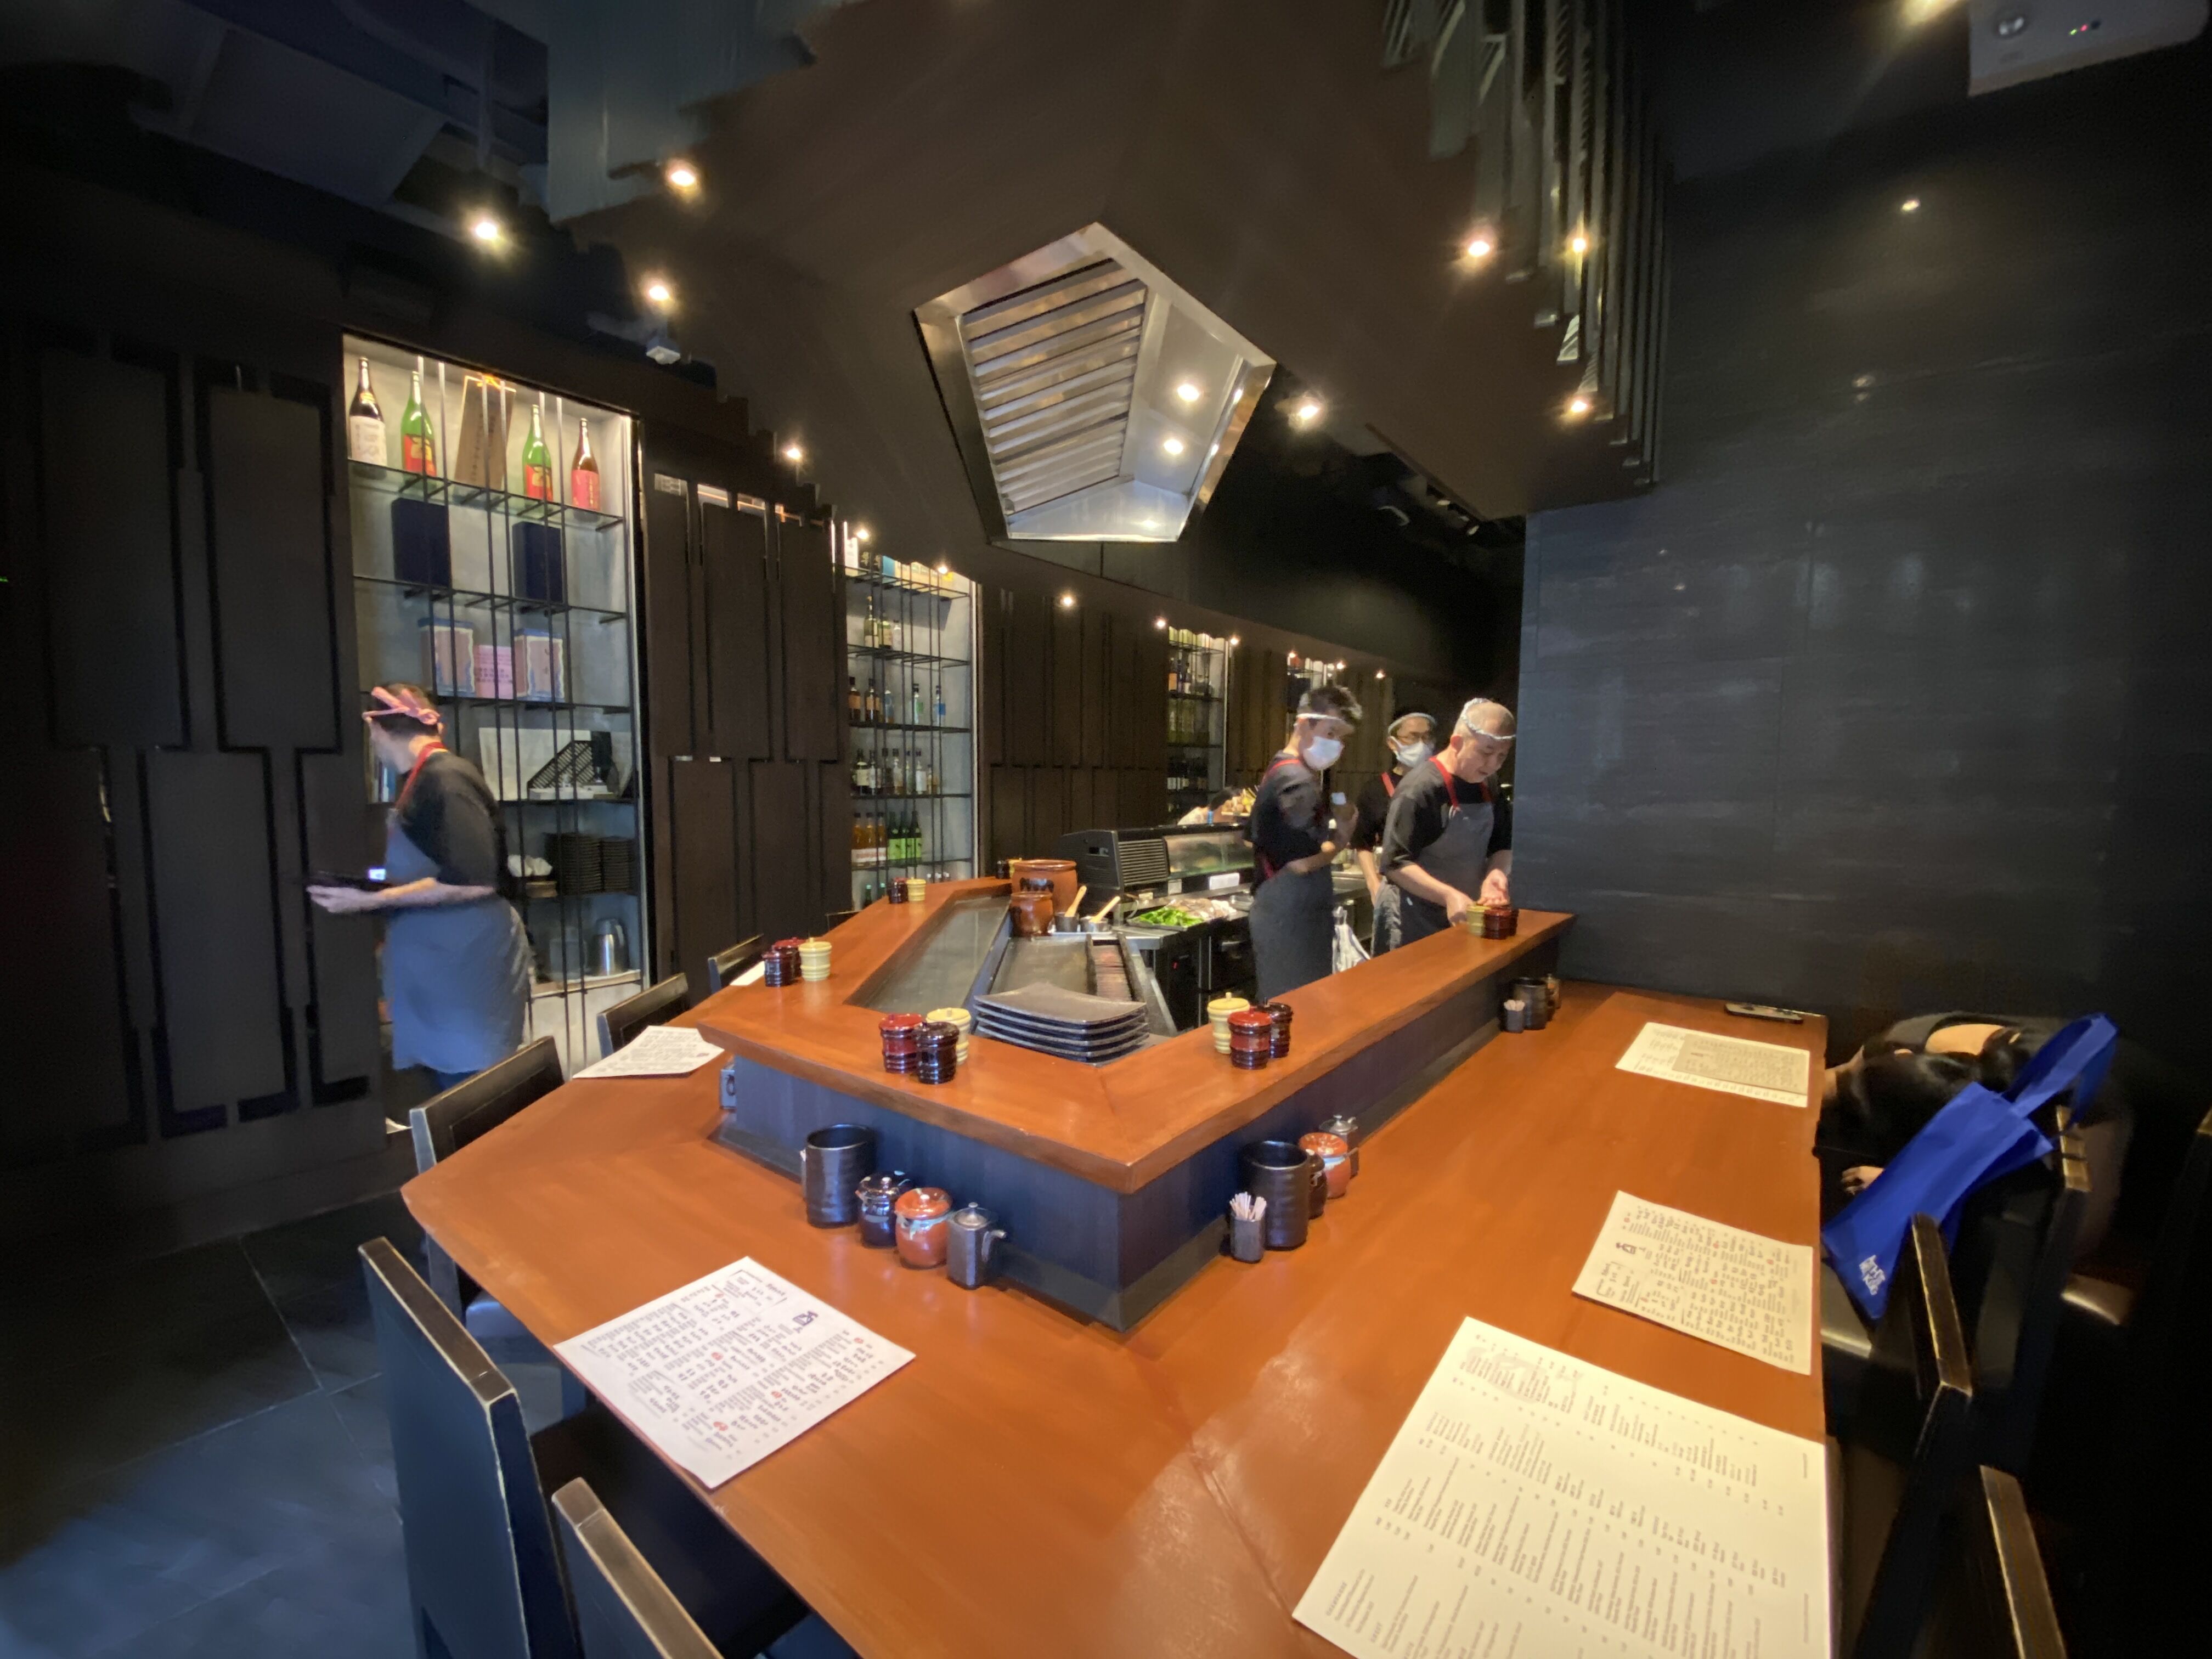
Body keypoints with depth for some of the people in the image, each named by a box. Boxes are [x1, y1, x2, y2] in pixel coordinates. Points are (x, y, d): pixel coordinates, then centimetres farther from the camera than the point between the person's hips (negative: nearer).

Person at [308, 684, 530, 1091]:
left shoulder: (444, 779, -14)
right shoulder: (428, 779, 15)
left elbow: (473, 881, -23)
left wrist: (370, 901, -17)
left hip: (467, 963, -9)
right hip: (441, 964, 9)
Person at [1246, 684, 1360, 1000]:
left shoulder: (1278, 771, 13)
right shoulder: (1298, 780, -18)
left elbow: (1254, 837, 23)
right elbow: (1303, 861, -25)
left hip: (1278, 912, 10)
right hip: (1292, 918, -10)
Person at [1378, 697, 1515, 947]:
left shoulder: (1487, 787, 4)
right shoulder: (1421, 788, -20)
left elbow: (1502, 845, 12)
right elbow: (1395, 863, -22)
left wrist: (1496, 872, -10)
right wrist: (1449, 896, -31)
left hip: (1467, 920, 8)